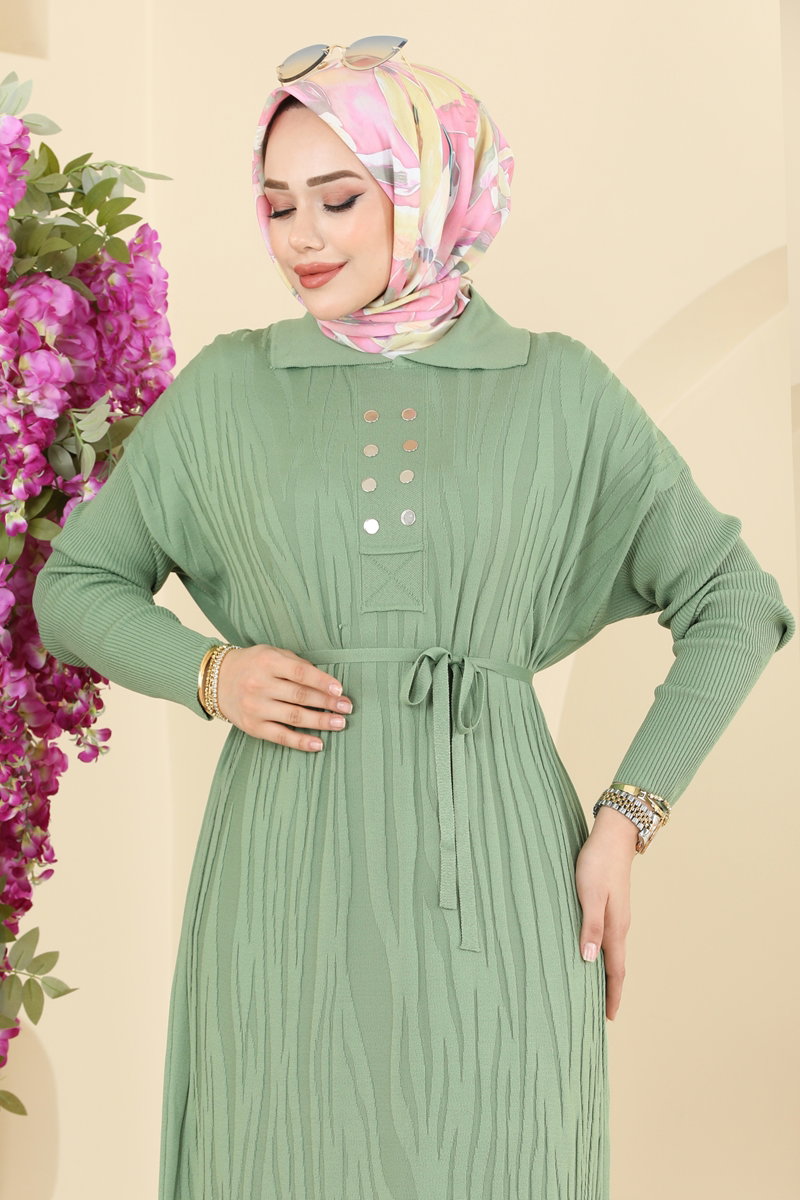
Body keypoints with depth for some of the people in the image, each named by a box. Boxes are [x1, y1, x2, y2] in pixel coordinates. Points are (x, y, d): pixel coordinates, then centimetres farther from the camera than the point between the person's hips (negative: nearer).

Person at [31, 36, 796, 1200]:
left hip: (493, 885, 0)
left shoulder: (559, 389, 3)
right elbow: (74, 588, 14)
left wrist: (625, 820, -2)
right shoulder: (226, 390, 6)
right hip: (289, 885, 1)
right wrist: (207, 675, -6)